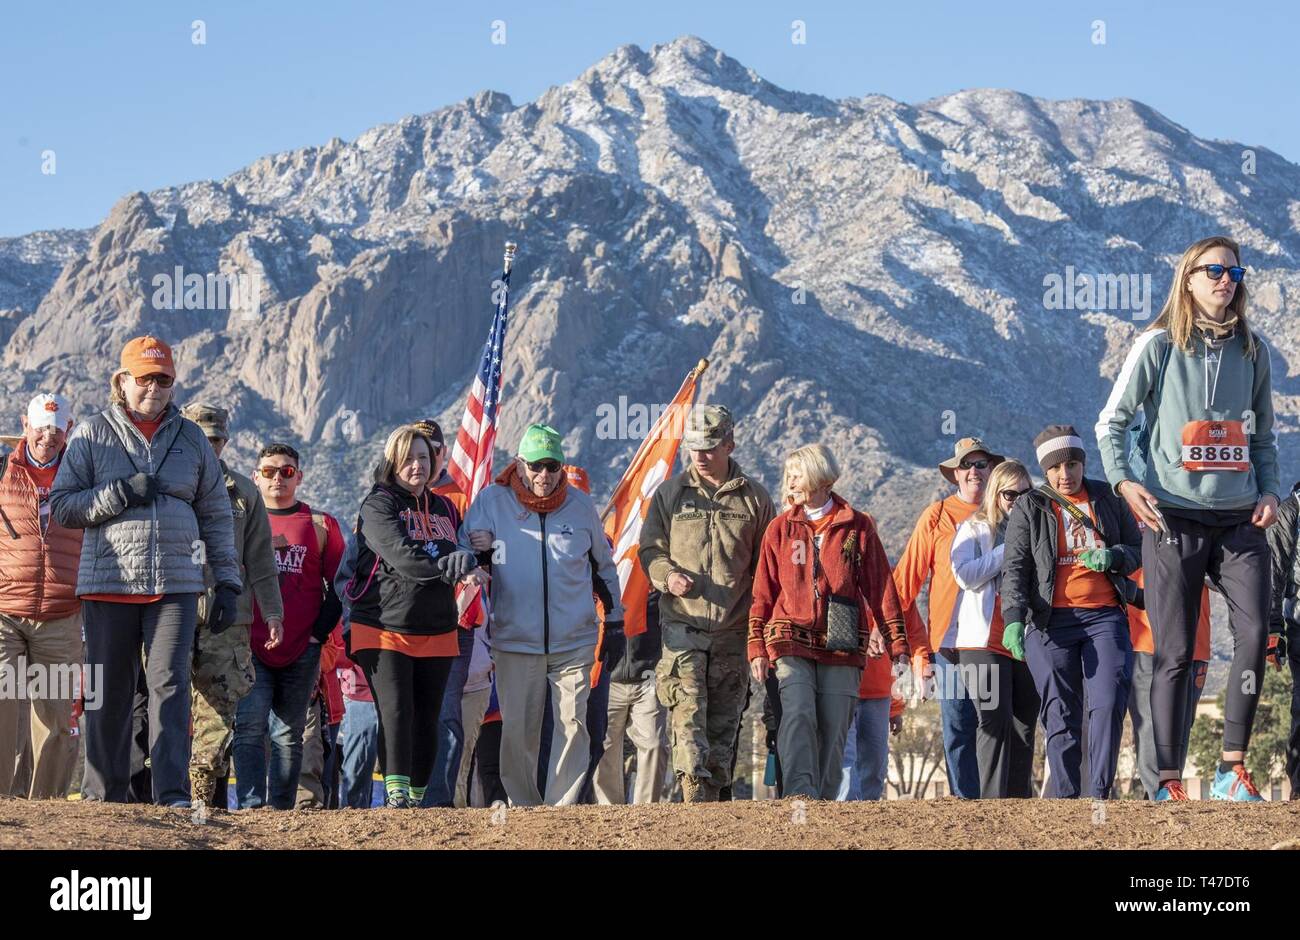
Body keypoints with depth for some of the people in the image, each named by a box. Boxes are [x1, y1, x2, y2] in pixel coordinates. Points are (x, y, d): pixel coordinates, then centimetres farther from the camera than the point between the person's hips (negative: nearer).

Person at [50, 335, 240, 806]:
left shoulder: (191, 438, 12)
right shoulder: (91, 435, 6)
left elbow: (216, 515, 14)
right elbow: (62, 506, 2)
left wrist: (227, 582, 8)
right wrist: (120, 494, -12)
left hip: (176, 584, 1)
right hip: (108, 583, 0)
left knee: (170, 685, -9)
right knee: (109, 692, 4)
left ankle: (173, 795, -13)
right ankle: (103, 797, 12)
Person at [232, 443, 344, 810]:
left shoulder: (320, 524, 9)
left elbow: (338, 585, 9)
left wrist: (318, 633, -1)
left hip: (302, 651, 1)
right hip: (250, 649, -1)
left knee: (289, 735, 6)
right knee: (249, 727, -14)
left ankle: (281, 809, 10)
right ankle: (250, 805, -18)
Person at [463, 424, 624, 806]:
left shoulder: (580, 504, 8)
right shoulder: (492, 501, 2)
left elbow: (603, 563, 20)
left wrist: (615, 616, 22)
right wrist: (477, 548, -18)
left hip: (574, 641, 1)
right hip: (515, 641, -1)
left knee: (573, 725, -4)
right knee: (516, 730, -2)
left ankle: (561, 808, 2)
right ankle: (524, 807, 9)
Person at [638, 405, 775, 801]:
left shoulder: (754, 497, 8)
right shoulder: (670, 493, 9)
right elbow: (649, 548, 13)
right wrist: (667, 575, -9)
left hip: (734, 631, 1)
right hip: (682, 627, -1)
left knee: (724, 723, 6)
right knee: (687, 714, -16)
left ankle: (715, 798, 12)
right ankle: (695, 797, -24)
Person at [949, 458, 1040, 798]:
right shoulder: (974, 530, 9)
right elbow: (965, 575, -8)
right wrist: (1009, 549, -9)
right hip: (984, 641, -4)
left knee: (1024, 725, 4)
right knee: (994, 720, -13)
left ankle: (1020, 799, 8)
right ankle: (993, 802, -16)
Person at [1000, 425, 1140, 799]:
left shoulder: (1107, 499, 15)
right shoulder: (1029, 508, 8)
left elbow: (1138, 549, 18)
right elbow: (1014, 568, 0)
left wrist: (1112, 557, -6)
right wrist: (1013, 618, -15)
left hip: (1105, 617, 1)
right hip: (1051, 621, -1)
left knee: (1109, 702, -15)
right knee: (1061, 714, -3)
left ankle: (1099, 794, -11)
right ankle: (1063, 796, 2)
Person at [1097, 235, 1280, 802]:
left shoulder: (1252, 351, 12)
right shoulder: (1159, 346, 1)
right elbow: (1111, 423, 4)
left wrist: (1269, 490, 4)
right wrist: (1123, 480, -11)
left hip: (1241, 520, 3)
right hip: (1174, 519, -3)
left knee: (1255, 636, -12)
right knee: (1175, 653, -2)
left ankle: (1232, 770, -3)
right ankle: (1169, 782, 2)